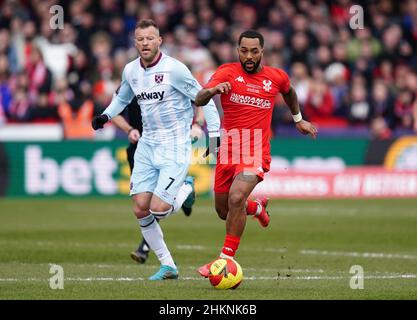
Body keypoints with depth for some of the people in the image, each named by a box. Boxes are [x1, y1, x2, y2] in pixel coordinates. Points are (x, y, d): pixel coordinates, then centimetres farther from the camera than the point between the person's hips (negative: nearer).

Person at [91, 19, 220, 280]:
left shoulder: (174, 69, -14)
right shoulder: (131, 71, 5)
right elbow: (122, 97, 26)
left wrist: (214, 134, -8)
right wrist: (106, 115, 9)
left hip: (175, 147, -6)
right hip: (147, 145, 6)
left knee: (158, 209, -15)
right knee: (141, 209, -2)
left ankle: (185, 190, 20)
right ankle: (168, 266, 12)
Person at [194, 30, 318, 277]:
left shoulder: (277, 77, 3)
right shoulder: (227, 72, -3)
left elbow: (289, 92, 29)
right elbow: (199, 100, -16)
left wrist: (299, 119, 36)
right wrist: (212, 90, -37)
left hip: (256, 152, -2)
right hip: (229, 148, 2)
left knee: (236, 198, -27)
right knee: (224, 212, 13)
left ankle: (227, 258, -18)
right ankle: (257, 207, 48)